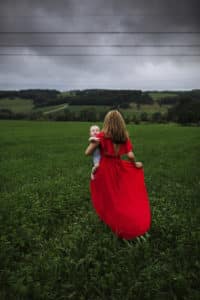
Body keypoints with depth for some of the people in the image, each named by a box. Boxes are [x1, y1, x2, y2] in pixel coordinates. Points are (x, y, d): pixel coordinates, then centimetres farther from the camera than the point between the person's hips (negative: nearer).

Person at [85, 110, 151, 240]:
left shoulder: (102, 135, -13)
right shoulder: (125, 136, -4)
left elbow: (88, 153, -12)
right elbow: (130, 156, -10)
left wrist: (93, 142, 9)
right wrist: (135, 164, 10)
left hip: (104, 168, -3)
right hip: (118, 167, 3)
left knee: (108, 197, 16)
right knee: (123, 195, 23)